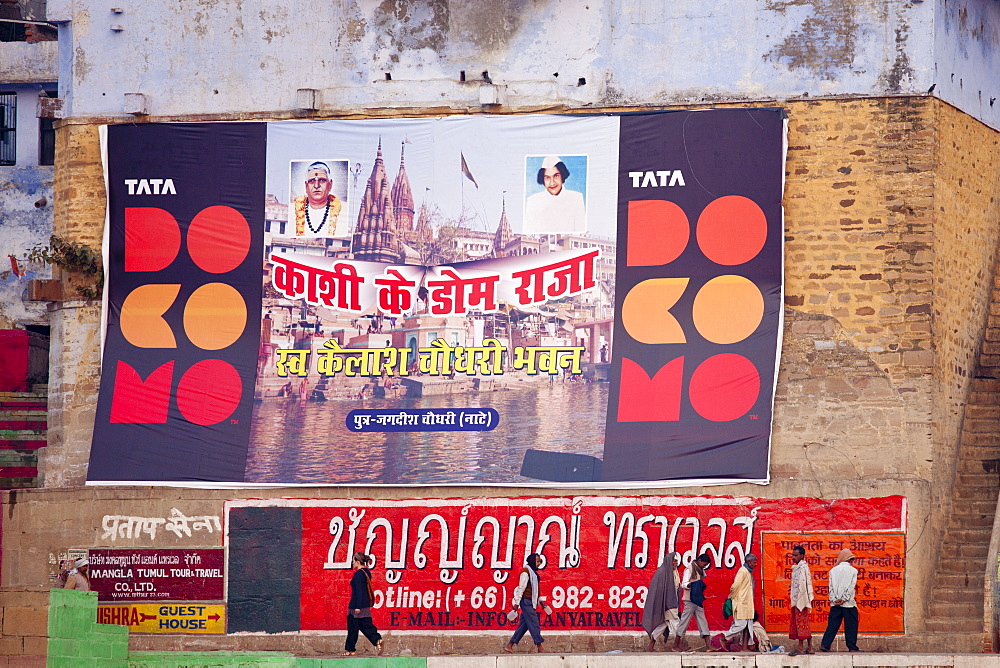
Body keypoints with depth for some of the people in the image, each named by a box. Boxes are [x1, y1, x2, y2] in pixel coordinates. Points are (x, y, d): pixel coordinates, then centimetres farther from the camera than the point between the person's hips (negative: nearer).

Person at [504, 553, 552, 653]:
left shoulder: (533, 572, 18)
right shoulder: (525, 572, -12)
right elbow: (521, 588, -16)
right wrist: (516, 603, -19)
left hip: (531, 603, 10)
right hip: (526, 601, -10)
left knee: (524, 625, 7)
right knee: (534, 623, -8)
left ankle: (509, 646, 9)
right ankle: (539, 647, -6)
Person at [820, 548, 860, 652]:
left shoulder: (833, 570, 7)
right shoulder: (853, 570, -1)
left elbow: (831, 587, 2)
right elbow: (851, 587, -8)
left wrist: (834, 600, -2)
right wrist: (843, 599, -9)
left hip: (835, 604, 3)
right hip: (848, 604, -3)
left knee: (832, 625, 4)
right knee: (851, 625, 4)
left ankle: (825, 645, -5)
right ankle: (852, 647, 5)